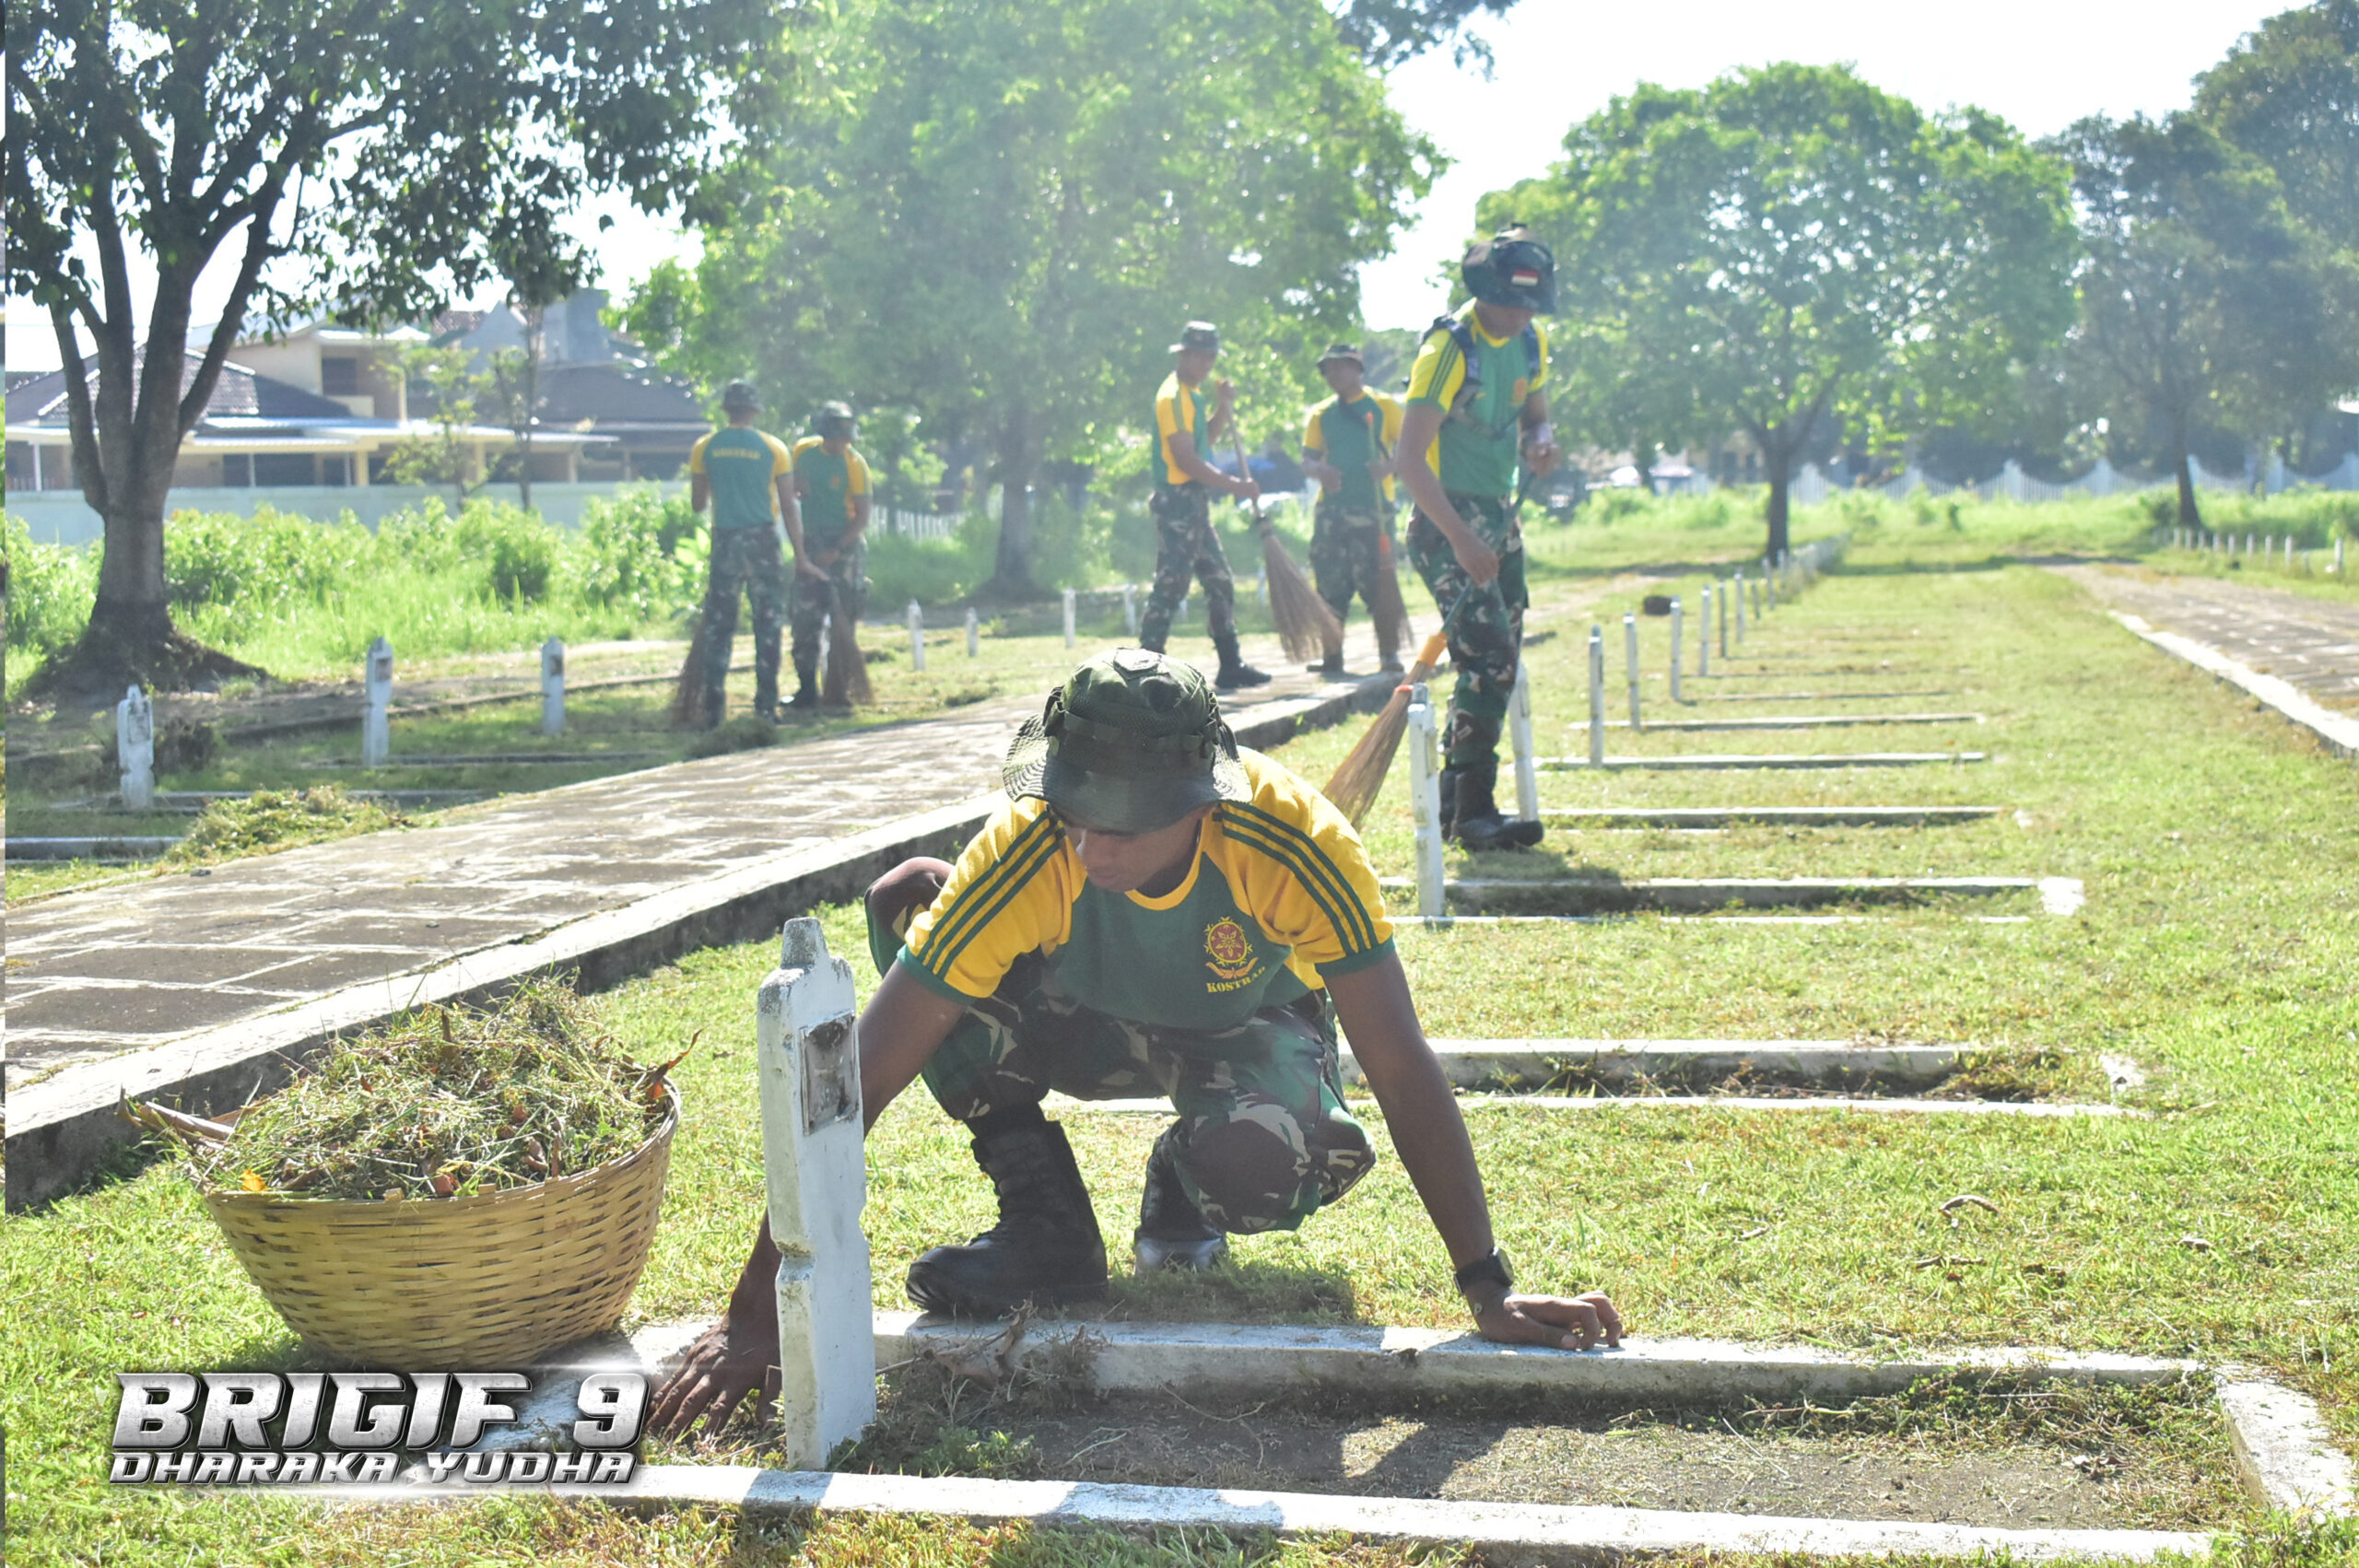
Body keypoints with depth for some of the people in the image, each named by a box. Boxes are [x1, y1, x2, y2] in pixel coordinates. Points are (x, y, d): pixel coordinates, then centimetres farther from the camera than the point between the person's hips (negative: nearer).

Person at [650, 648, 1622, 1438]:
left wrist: (1490, 1293, -35)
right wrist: (757, 1313, -39)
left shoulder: (1295, 843, -37)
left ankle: (1184, 1193, 3)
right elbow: (860, 1081, -36)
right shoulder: (1027, 852, -36)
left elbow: (1404, 1071, -32)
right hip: (1091, 1023, 2)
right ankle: (1047, 1227, -12)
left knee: (1265, 1168, -38)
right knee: (905, 898, -27)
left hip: (1246, 1029, -1)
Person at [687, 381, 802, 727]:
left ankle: (713, 708, 3)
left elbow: (697, 503, 6)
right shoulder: (773, 448, -1)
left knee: (718, 624, 7)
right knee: (768, 622, 5)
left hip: (725, 541, 1)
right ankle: (766, 704, 2)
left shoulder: (704, 448, 2)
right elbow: (789, 506, -2)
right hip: (762, 541, -1)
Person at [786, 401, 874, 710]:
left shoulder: (854, 464, -9)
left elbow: (862, 517, -9)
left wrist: (835, 550, -17)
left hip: (844, 545, -4)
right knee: (805, 618, 0)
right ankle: (807, 690, 6)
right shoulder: (804, 451, 3)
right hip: (810, 544, 4)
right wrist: (797, 486, -5)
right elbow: (791, 489, 20)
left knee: (844, 620, -3)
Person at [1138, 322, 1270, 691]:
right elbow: (1185, 458, -20)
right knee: (1171, 585, -12)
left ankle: (1231, 665, 19)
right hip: (1177, 500, -10)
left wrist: (1224, 407, 11)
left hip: (1195, 504, 10)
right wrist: (1233, 486, -19)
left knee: (1220, 583, 13)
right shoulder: (1173, 396, -13)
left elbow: (1206, 438, 27)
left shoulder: (1191, 395, 17)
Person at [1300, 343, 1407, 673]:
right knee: (1330, 584, 4)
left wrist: (1389, 466, -20)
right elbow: (1307, 460, 13)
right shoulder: (1321, 414, 15)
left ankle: (1390, 655, -2)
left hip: (1373, 507, -4)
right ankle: (1332, 656, 10)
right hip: (1331, 508, 4)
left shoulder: (1383, 406, 4)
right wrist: (1320, 470, -10)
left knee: (1377, 582, -8)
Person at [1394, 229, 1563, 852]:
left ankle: (1454, 803, 21)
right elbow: (1409, 460, -22)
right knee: (1490, 660, -19)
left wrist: (1540, 440, -6)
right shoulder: (1450, 349, -18)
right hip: (1447, 519, -8)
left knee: (1496, 666, 10)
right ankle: (1474, 812, -16)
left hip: (1499, 515, 8)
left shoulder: (1530, 342, 6)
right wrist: (1461, 540, -30)